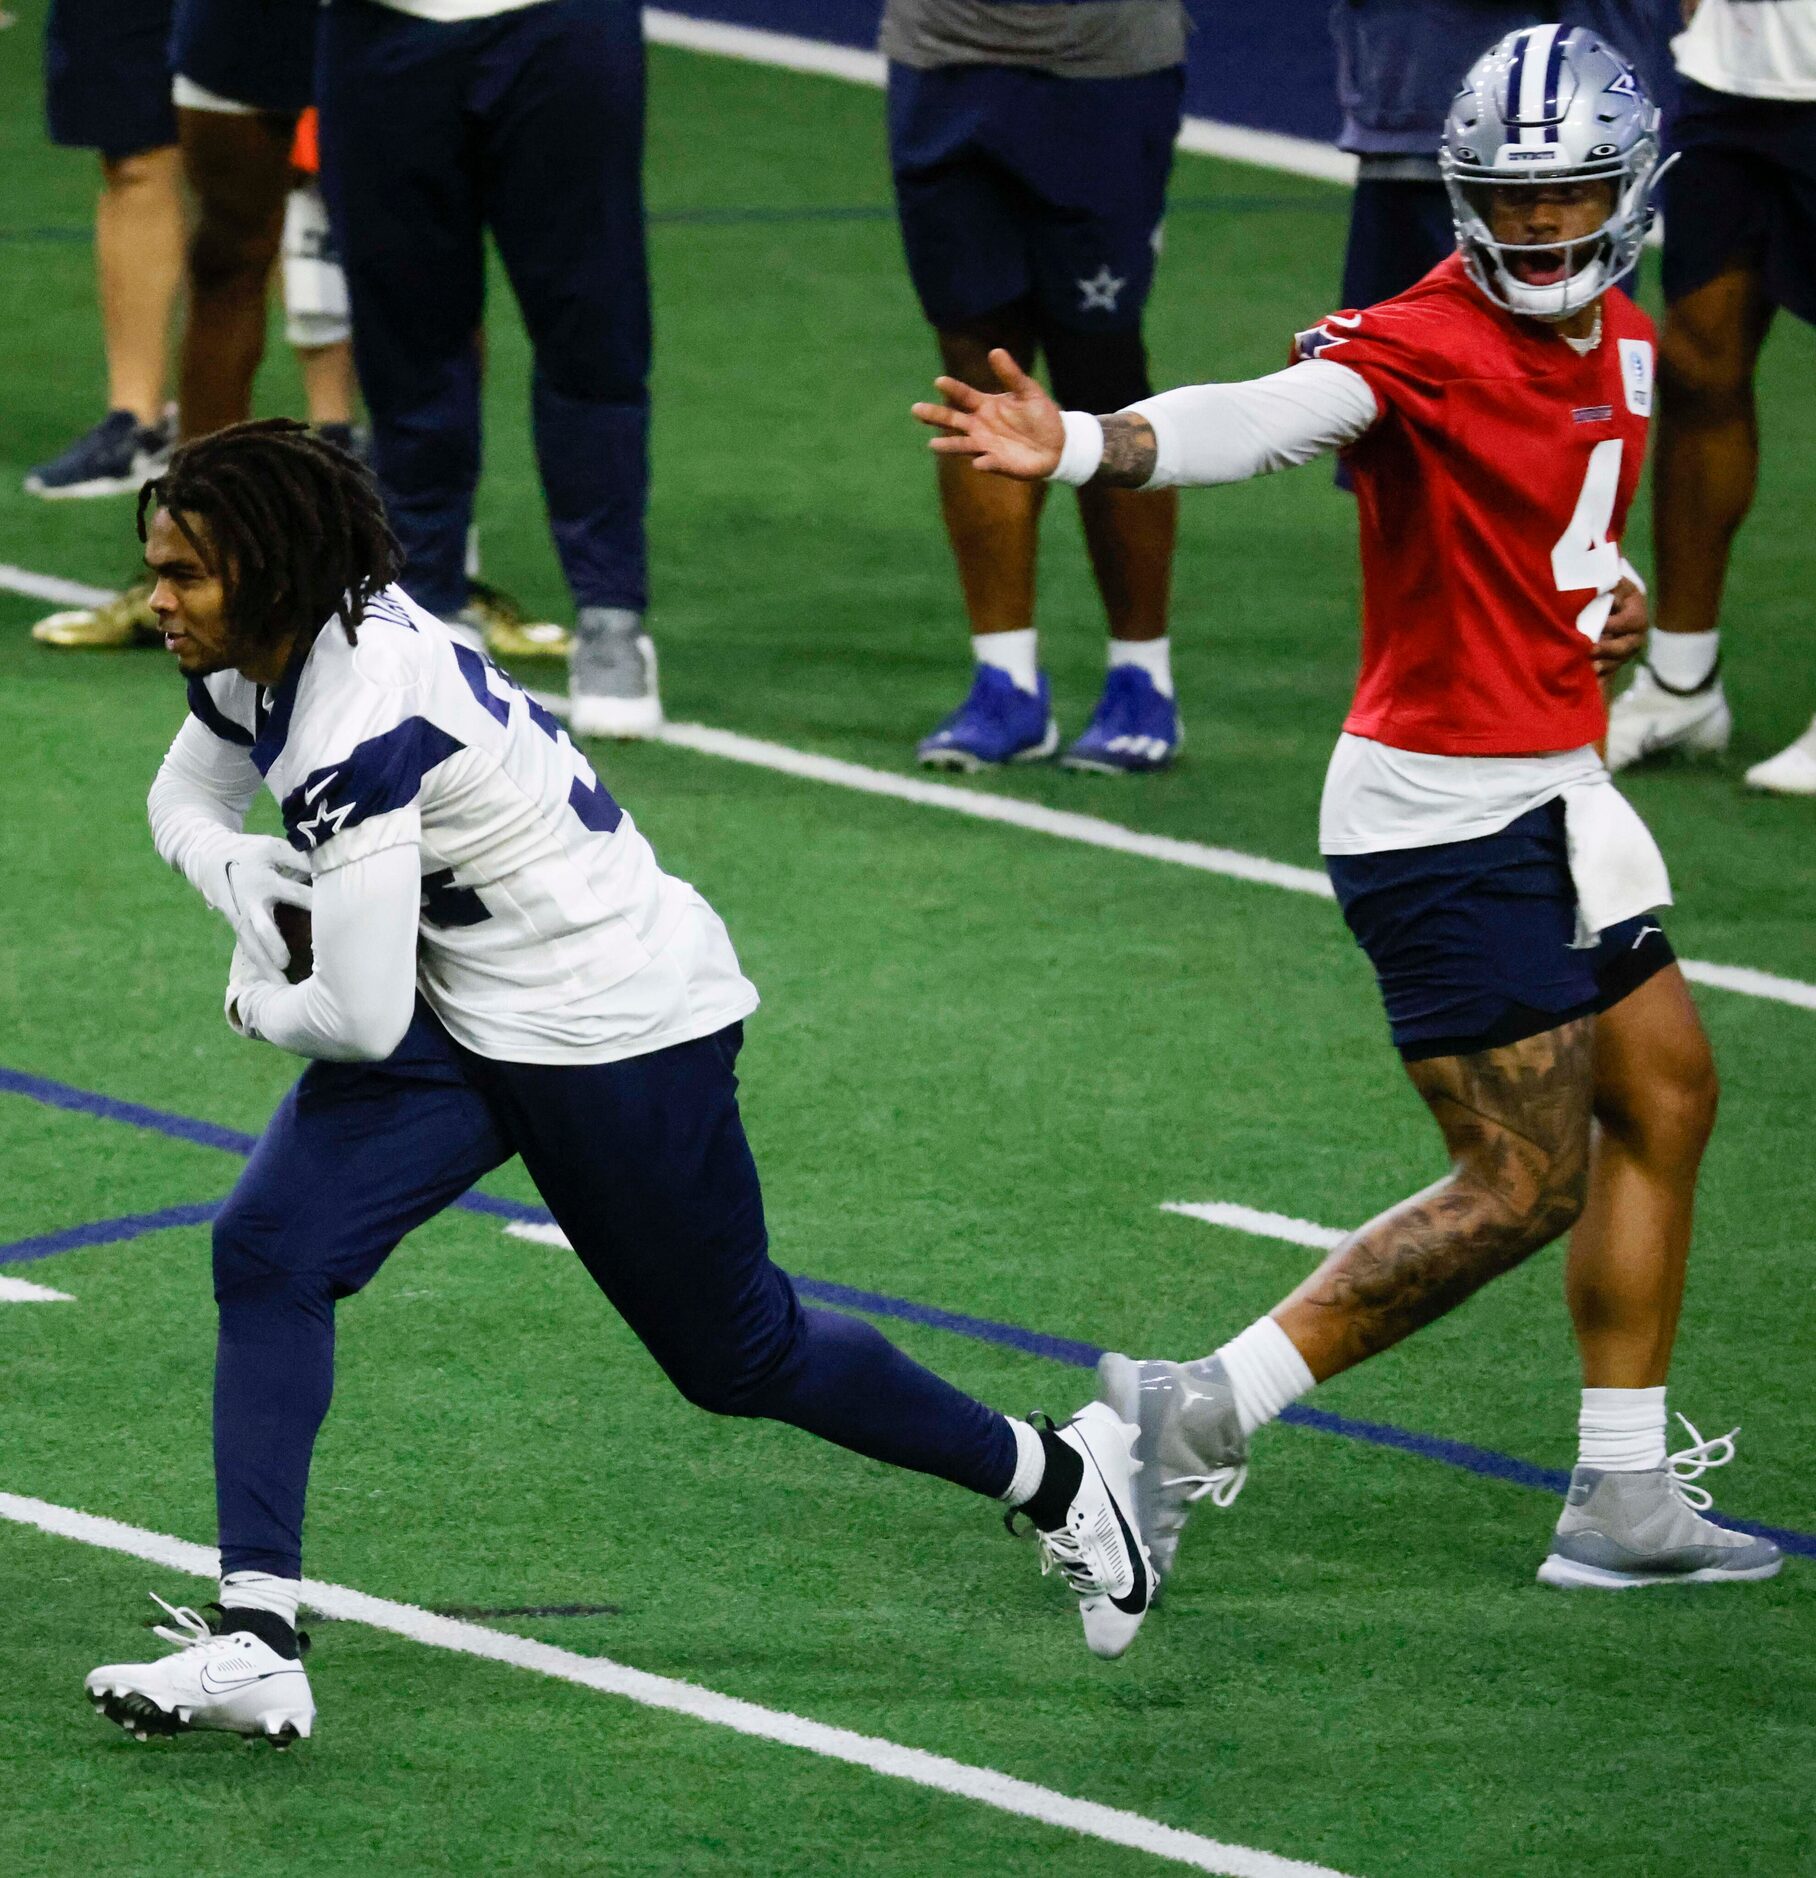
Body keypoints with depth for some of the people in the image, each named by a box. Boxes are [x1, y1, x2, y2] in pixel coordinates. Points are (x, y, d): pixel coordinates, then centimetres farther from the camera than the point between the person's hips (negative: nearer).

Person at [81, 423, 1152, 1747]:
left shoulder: (362, 724, -32)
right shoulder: (256, 657, -4)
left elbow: (361, 1022, -31)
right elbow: (185, 798, 17)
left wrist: (262, 1005, -9)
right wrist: (235, 869, -7)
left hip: (619, 1029, -9)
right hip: (470, 1018, 9)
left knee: (735, 1352, 9)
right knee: (267, 1252, -11)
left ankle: (1058, 1475, 32)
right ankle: (256, 1644, -13)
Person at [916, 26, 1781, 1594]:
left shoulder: (1623, 347, 9)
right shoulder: (1421, 346, -19)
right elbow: (1257, 422, -37)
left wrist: (1614, 593, 3)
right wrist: (1079, 448, -56)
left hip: (1547, 790, 9)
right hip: (1444, 810, -9)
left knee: (1664, 1098, 16)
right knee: (1522, 1184, -9)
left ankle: (1626, 1497, 24)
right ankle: (1205, 1413, -6)